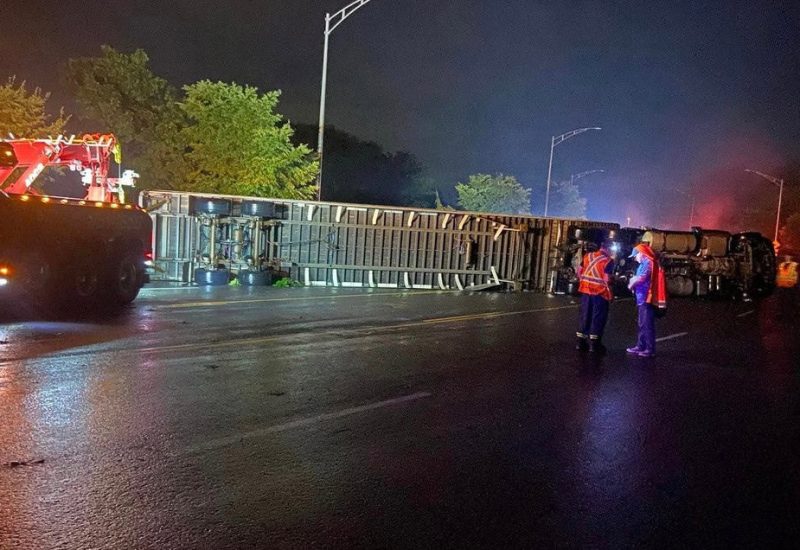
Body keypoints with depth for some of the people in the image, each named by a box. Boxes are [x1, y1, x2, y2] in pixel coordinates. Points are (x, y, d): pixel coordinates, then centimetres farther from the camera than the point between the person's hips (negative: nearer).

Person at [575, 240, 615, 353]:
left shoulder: (587, 256, 7)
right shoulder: (608, 260, -10)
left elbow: (579, 271, 10)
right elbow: (606, 279, -17)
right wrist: (609, 291, -3)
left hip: (586, 290, 6)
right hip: (600, 292, -6)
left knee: (585, 316, 13)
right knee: (598, 318, 4)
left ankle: (581, 342, 17)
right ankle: (594, 344, 7)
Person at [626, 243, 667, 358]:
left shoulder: (648, 263, -13)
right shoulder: (645, 263, 20)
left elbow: (641, 277, -24)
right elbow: (639, 277, 18)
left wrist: (631, 284, -7)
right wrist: (633, 281, -1)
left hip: (647, 299, -11)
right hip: (643, 299, 11)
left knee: (648, 325, -9)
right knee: (642, 325, 16)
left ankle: (650, 350, -7)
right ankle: (641, 346, 24)